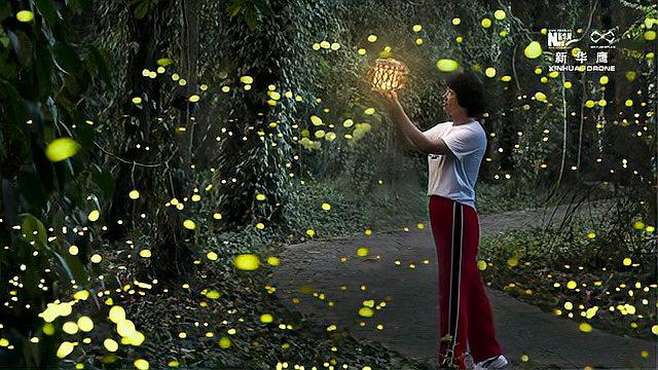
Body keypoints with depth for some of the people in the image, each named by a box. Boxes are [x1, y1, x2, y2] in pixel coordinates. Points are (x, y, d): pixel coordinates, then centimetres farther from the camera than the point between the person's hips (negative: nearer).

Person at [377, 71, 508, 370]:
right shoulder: (445, 128, 17)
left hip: (456, 211, -9)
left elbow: (427, 146, -22)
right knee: (469, 283, 14)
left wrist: (397, 112, -19)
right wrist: (393, 111, 4)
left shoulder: (472, 132, -13)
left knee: (454, 284, -5)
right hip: (443, 210, 10)